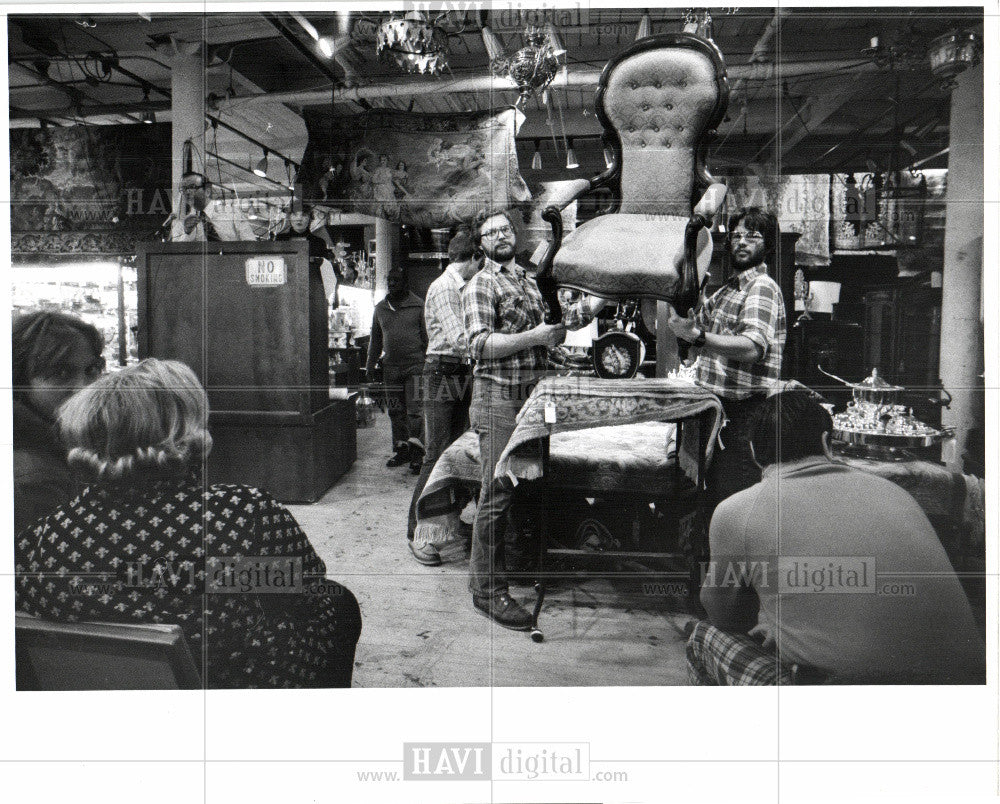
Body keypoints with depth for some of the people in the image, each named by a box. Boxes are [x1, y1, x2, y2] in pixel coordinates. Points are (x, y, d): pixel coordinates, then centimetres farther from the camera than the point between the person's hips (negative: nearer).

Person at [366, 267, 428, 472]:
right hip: (391, 367, 5)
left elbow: (426, 336, 2)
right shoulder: (380, 308, 13)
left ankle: (416, 453, -6)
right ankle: (401, 450, 18)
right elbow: (375, 339, 20)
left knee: (414, 409, -8)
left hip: (414, 365, -4)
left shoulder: (418, 305, 1)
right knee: (395, 411, 8)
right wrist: (370, 365, 17)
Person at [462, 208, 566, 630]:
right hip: (498, 397, -8)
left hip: (533, 396, 8)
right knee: (497, 494, -6)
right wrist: (533, 337, -20)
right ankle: (488, 590, 2)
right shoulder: (479, 286, -3)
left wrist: (555, 334, 9)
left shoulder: (529, 282, 20)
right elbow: (482, 345, -16)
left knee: (525, 487, 12)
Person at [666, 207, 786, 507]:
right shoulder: (726, 290, 21)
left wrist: (697, 336, -36)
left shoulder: (762, 288, -9)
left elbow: (753, 347, -26)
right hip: (718, 406, 9)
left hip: (744, 411, -9)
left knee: (733, 500, -9)